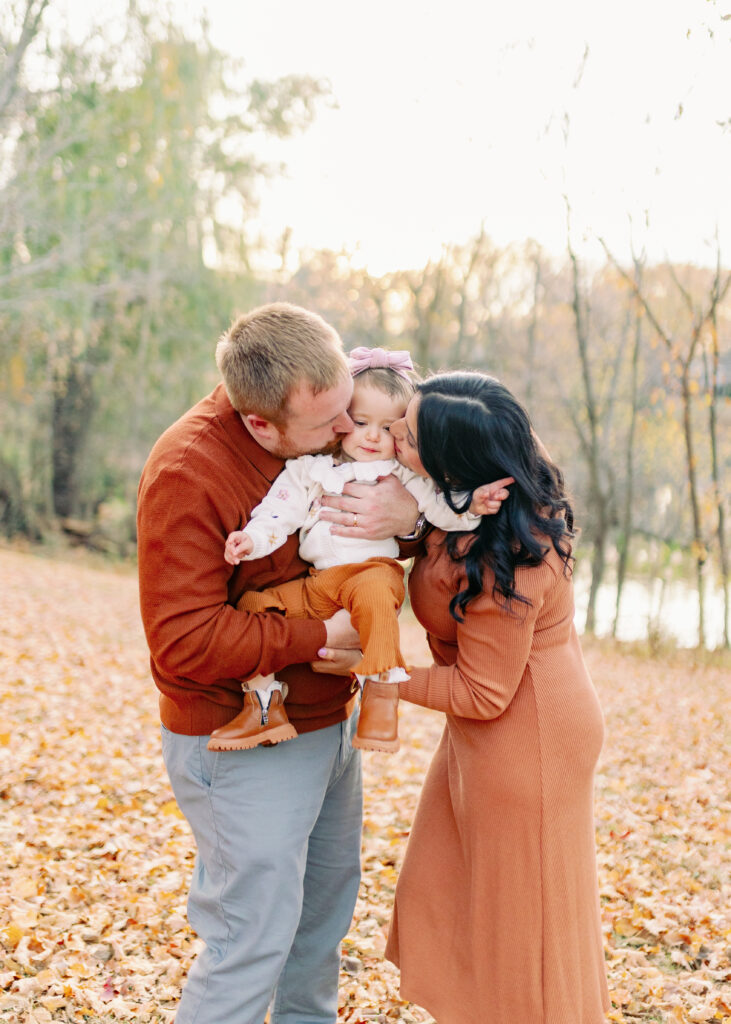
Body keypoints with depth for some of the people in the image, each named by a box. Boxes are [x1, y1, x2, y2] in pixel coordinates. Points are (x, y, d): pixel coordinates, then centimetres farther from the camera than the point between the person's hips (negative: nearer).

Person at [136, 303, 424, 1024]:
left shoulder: (332, 431, -4)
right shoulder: (188, 471, -25)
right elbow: (184, 642, -26)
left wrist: (412, 511, -20)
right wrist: (321, 638, -24)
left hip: (328, 719, 8)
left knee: (328, 896, 23)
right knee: (254, 936, -1)